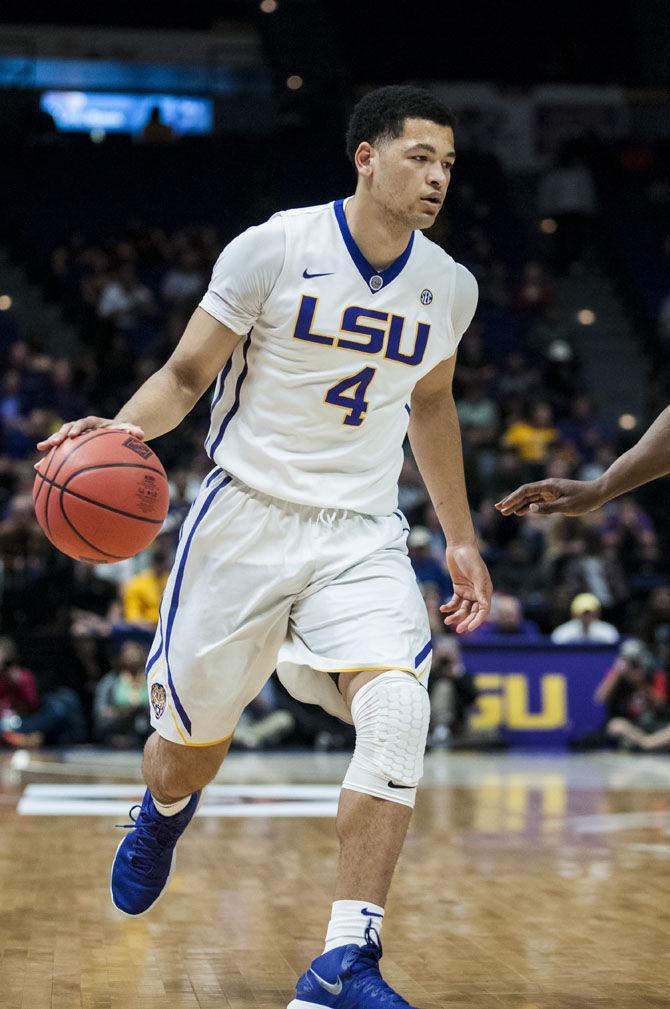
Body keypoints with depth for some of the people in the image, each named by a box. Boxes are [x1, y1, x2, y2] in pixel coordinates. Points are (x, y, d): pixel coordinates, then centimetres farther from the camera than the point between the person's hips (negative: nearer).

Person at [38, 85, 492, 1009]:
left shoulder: (449, 287, 4)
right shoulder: (273, 249, -10)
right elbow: (186, 374, -4)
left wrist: (461, 540, 22)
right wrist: (126, 426, -25)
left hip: (362, 534, 2)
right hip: (248, 517, -2)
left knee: (398, 710, -24)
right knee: (194, 740, 9)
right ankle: (164, 816, 50)